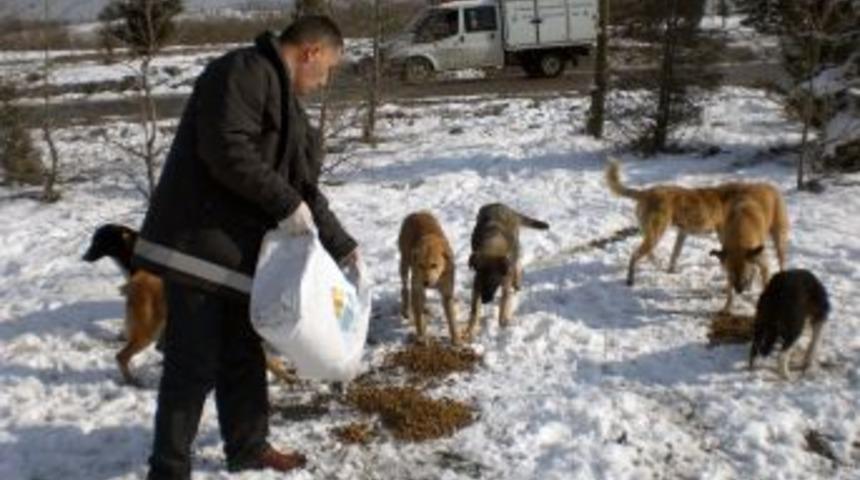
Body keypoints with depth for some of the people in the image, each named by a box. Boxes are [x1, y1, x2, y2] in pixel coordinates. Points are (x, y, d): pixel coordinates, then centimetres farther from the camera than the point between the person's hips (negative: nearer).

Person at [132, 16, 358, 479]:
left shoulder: (283, 98, 19)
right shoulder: (243, 71, -11)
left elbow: (301, 186, 21)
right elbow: (226, 151, -25)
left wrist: (341, 245, 19)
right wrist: (285, 204, -19)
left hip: (238, 251, 10)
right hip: (197, 244, -10)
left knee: (244, 357, 17)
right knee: (194, 366, -4)